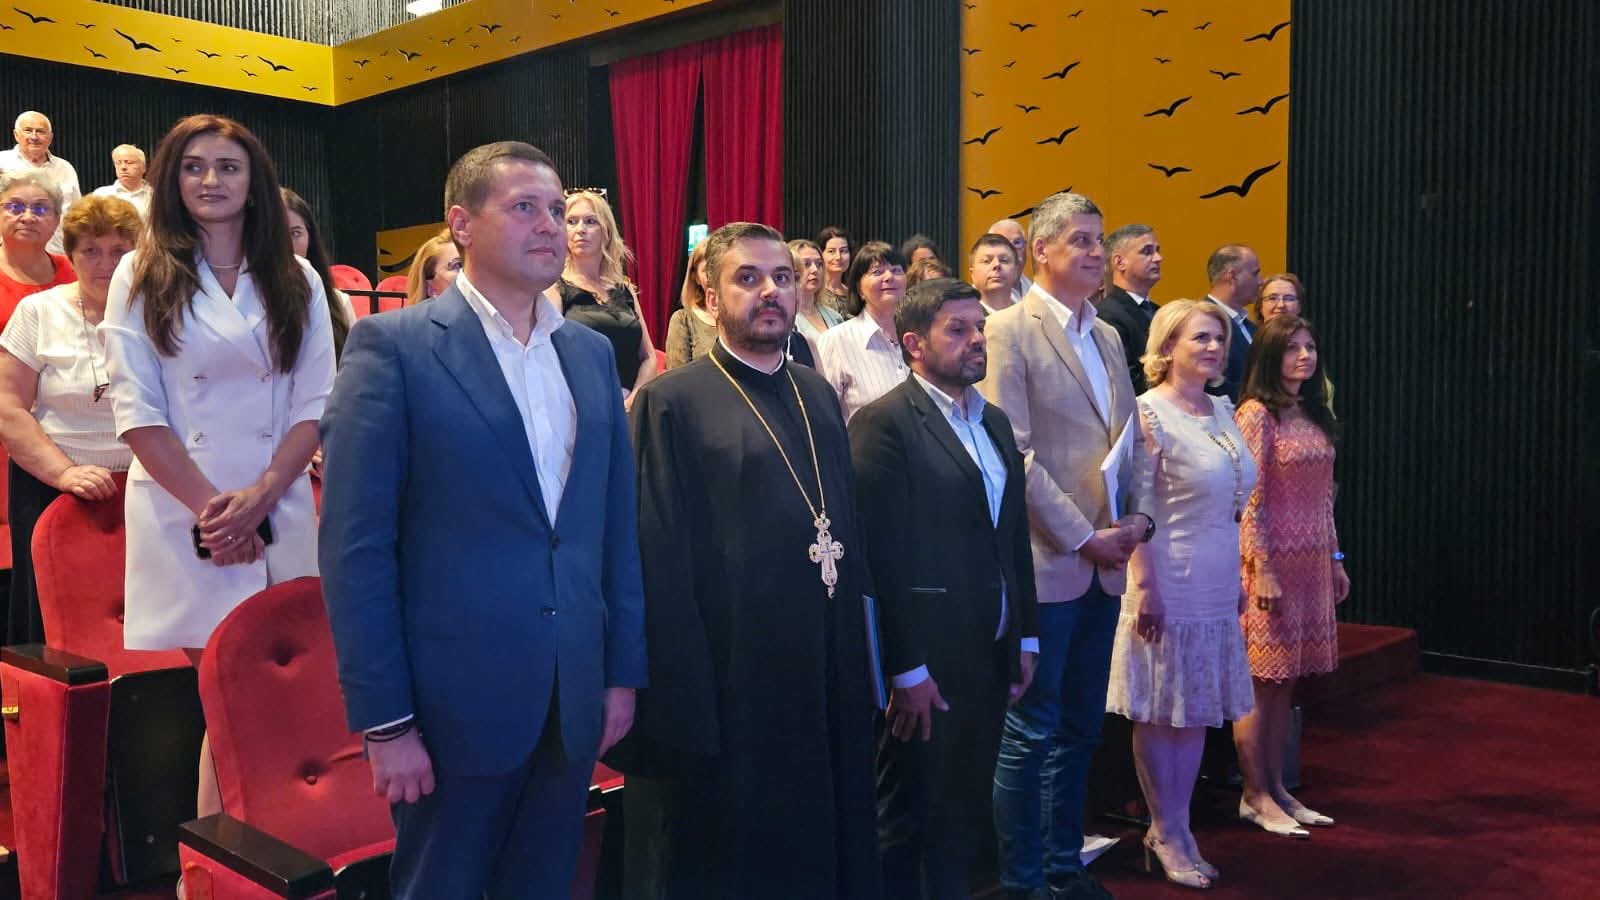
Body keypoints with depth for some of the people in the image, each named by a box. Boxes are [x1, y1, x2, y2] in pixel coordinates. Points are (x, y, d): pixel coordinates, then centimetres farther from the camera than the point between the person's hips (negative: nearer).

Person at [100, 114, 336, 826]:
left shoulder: (296, 281, 10)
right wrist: (210, 504, -11)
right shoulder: (142, 276, 6)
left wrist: (257, 498, -9)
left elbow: (315, 406, 4)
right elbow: (136, 410, -2)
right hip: (180, 514, -1)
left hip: (278, 513, 2)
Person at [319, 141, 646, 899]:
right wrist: (384, 720, -13)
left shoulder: (592, 352, 9)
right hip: (457, 700, -5)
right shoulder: (394, 345, -8)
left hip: (573, 698, 5)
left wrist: (624, 668, 8)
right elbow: (356, 546, -11)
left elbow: (616, 524, 11)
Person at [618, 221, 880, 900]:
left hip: (825, 686, 6)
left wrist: (858, 664, 10)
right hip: (723, 689, -6)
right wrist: (683, 706, -15)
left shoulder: (819, 397, 11)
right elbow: (660, 567, -12)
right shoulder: (672, 403, -9)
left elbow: (849, 532, 14)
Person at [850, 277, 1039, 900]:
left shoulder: (994, 421, 13)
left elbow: (1015, 534, 15)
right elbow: (882, 551, -16)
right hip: (926, 663, -7)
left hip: (993, 655, 7)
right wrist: (907, 669, -17)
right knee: (909, 821, 8)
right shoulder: (884, 422, -12)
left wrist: (1025, 638, 12)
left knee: (965, 813, 17)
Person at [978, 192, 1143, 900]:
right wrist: (1082, 537, -14)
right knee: (1031, 731, 3)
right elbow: (1014, 454, -14)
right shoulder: (1011, 330, -8)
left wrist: (1133, 521, 0)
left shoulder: (1106, 336, 15)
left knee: (1080, 728, 15)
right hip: (1045, 562, -7)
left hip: (1102, 565, 7)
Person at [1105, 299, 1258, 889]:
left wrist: (1236, 578, 15)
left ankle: (1175, 829, 25)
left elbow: (1233, 504, 16)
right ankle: (1167, 834, 18)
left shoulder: (1223, 410, 10)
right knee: (1161, 712, 4)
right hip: (1169, 588, -7)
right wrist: (1145, 588, -18)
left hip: (1216, 589, 7)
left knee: (1198, 709, 12)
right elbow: (1136, 510, -15)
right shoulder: (1148, 413, -11)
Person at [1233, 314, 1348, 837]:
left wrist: (1335, 559, 15)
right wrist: (1262, 571, -17)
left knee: (1286, 681, 12)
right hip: (1271, 561, -7)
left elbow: (1323, 497, 17)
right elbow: (1250, 500, -14)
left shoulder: (1315, 415, 13)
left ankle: (1276, 788, 20)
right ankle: (1255, 796, 9)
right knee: (1261, 683, -1)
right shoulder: (1256, 414, -10)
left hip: (1312, 563, 7)